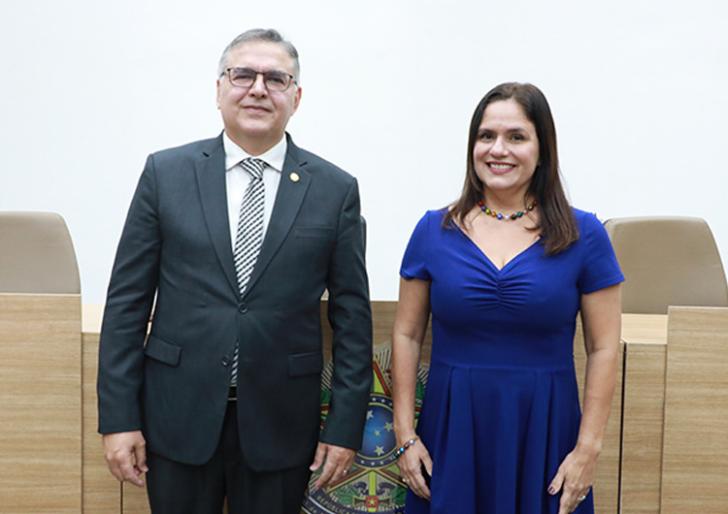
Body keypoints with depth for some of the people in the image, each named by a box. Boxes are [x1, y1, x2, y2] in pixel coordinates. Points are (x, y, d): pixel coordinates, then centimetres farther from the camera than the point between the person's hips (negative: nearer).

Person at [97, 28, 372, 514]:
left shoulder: (336, 189, 0)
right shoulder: (166, 173, 0)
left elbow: (352, 315, 1)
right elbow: (127, 299, 0)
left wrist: (346, 425, -2)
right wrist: (119, 417, -3)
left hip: (280, 424, 0)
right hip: (179, 417, 0)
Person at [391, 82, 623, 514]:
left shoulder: (583, 235, -2)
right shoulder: (434, 230, 1)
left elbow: (604, 348, -2)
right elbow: (407, 335, 4)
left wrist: (588, 449, -6)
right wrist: (406, 436, 0)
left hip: (544, 431, -1)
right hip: (451, 430, 1)